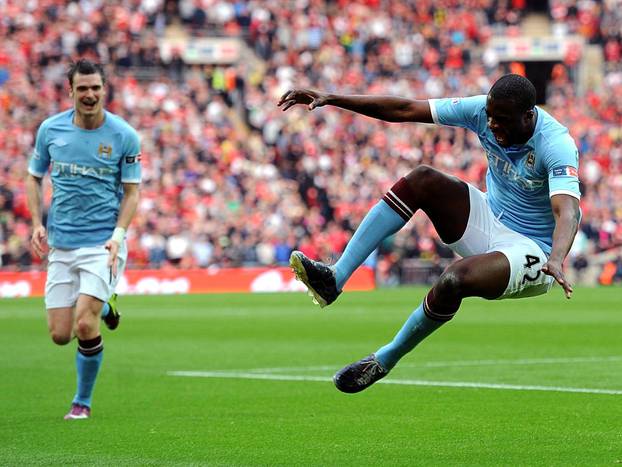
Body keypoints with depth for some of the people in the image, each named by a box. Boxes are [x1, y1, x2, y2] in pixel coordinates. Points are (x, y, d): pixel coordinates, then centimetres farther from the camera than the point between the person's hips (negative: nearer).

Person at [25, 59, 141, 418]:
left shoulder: (124, 135, -6)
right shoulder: (50, 129, 0)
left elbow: (131, 191, 0)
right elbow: (35, 177, 14)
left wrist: (118, 235, -14)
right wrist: (37, 223, 0)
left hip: (103, 243, -3)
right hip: (61, 244, 3)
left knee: (85, 327, -17)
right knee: (60, 335, 1)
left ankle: (83, 401, 6)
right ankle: (104, 307, 35)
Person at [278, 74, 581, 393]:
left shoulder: (557, 146, -26)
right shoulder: (484, 110, -8)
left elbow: (567, 211, -41)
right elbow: (405, 110, -7)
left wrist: (556, 260, -61)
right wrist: (332, 100, -12)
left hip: (532, 251, -7)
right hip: (490, 220, 7)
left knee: (454, 280, -34)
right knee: (421, 179, -17)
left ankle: (384, 361, -10)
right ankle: (334, 278, -25)